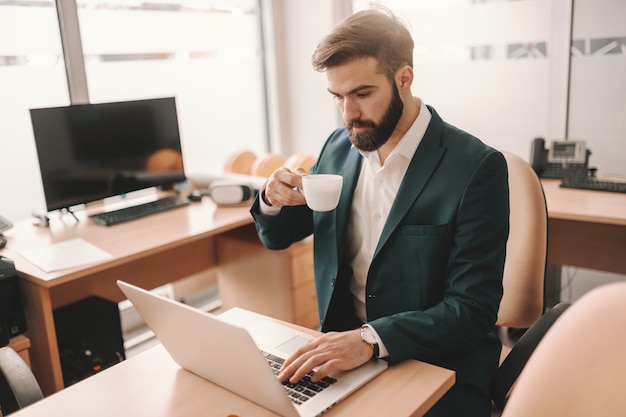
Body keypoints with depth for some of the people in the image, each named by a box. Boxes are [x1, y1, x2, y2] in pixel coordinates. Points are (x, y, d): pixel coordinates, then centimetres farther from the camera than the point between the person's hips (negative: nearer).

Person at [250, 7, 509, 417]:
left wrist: (372, 339, -31)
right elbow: (278, 237, 13)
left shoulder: (477, 167, -15)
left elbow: (473, 309, -17)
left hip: (439, 368, -4)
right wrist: (273, 201, -9)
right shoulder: (339, 147, 2)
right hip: (340, 352, 4)